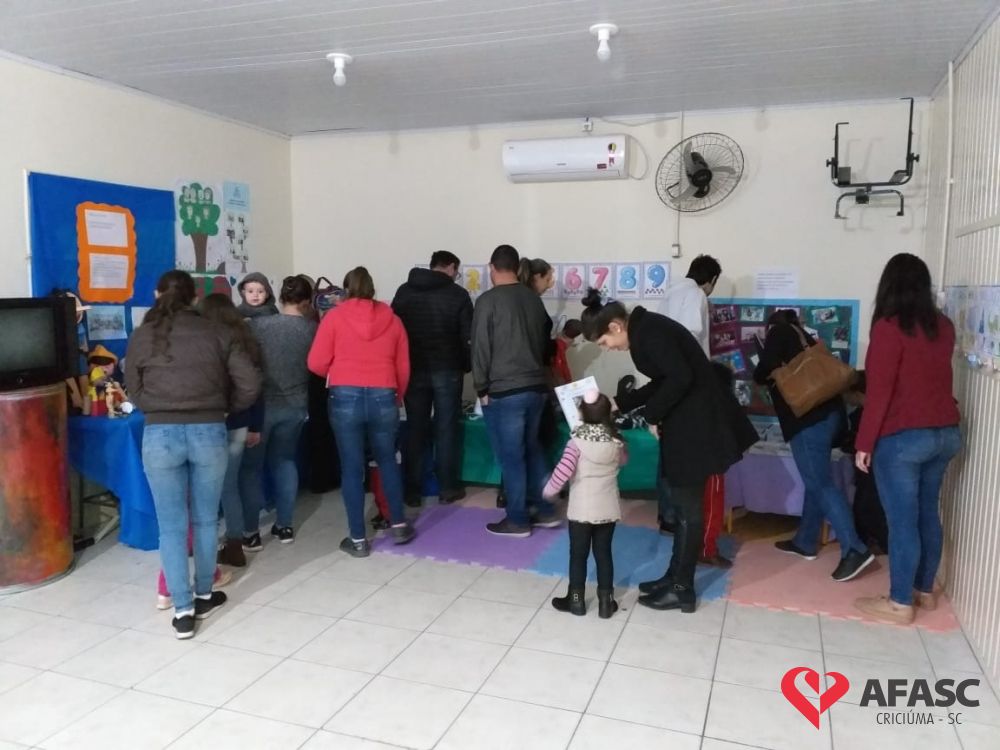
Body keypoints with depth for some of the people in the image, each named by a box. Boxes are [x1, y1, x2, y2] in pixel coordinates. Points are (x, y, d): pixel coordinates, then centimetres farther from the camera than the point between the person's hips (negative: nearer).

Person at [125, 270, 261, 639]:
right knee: (205, 519, 15)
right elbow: (250, 384, -1)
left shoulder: (142, 336, 3)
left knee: (171, 525, 8)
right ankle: (204, 596, 29)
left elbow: (134, 391, 11)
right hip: (208, 432, 1)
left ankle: (183, 610, 9)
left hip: (160, 435, 0)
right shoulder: (216, 333, 2)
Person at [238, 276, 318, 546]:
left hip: (261, 404, -3)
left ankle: (251, 532, 12)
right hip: (295, 405, 3)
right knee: (285, 460, 18)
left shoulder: (258, 324, -10)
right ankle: (285, 526, 21)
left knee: (251, 466, 9)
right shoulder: (313, 329, -4)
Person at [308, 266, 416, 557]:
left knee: (351, 468, 6)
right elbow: (404, 367, 10)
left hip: (345, 398, -2)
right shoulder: (391, 318, 8)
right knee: (387, 460, 20)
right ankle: (398, 525, 26)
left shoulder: (335, 316, 1)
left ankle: (358, 539, 12)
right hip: (383, 398, 2)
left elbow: (316, 363, -2)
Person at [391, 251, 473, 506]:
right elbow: (468, 336, -5)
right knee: (447, 428, 6)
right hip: (447, 370, -3)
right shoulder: (458, 294, -4)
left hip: (413, 369, 3)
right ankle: (447, 488, 11)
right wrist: (467, 366, 9)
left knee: (415, 429, 8)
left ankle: (412, 491, 11)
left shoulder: (404, 291, 6)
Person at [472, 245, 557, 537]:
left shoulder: (488, 301, -10)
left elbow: (480, 348, -10)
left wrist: (482, 389, -2)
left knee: (511, 457, 3)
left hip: (504, 391, -6)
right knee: (532, 449, 19)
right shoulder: (534, 298, 8)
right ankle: (544, 511, 24)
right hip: (537, 386, 7)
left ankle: (518, 520, 13)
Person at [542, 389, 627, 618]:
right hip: (608, 510, 3)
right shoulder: (616, 441, -4)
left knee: (578, 555, 10)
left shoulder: (578, 440, -16)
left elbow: (563, 471, -22)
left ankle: (576, 600, 21)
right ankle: (606, 602, 20)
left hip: (581, 510, -3)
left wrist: (548, 490, -7)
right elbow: (623, 460, 18)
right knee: (604, 554, 14)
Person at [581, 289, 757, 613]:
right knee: (684, 504, 17)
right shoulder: (644, 329, 12)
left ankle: (682, 590, 13)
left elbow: (680, 377, -26)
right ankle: (675, 576, 28)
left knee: (687, 507, 1)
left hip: (695, 425, -10)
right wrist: (619, 404, 14)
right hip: (688, 423, 10)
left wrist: (653, 415, -14)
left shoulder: (647, 332, -18)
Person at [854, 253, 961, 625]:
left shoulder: (889, 327, -14)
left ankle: (900, 603, 12)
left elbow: (879, 392, -16)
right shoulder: (943, 326, 6)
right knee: (927, 513, 18)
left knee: (902, 520, 1)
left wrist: (864, 443, -10)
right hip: (946, 433, 7)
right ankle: (925, 590, 30)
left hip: (903, 437, -7)